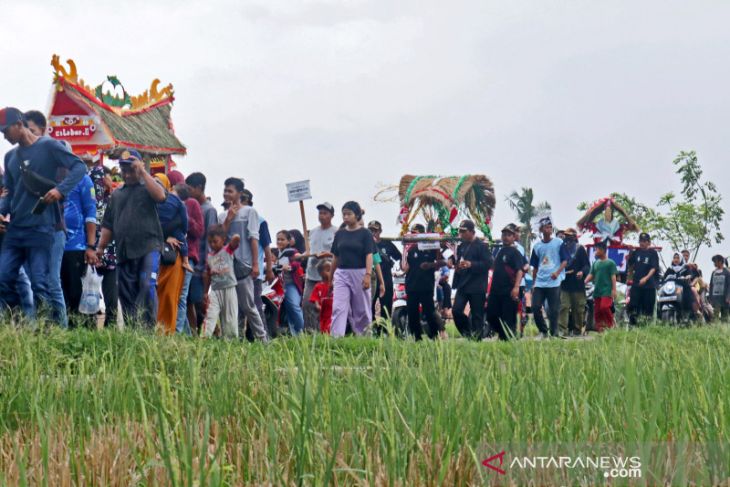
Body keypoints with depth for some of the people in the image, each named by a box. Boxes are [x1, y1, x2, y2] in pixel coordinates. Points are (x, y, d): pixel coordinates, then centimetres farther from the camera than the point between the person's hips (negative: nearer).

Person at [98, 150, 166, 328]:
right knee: (126, 294, 3)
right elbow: (108, 225, 22)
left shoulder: (148, 186, 10)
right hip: (124, 251, 5)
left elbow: (160, 195, -15)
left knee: (147, 287, -20)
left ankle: (148, 328, -19)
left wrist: (143, 172, -11)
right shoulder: (117, 194, 22)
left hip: (148, 247, -5)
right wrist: (100, 247, 12)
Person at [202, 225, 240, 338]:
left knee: (230, 318, 2)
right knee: (210, 315, -9)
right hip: (215, 290, 3)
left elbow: (237, 239, -21)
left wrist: (234, 239, 0)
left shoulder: (228, 250, 0)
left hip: (229, 289, -3)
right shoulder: (209, 256, 10)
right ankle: (204, 338, -17)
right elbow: (207, 276, 15)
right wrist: (205, 293, 14)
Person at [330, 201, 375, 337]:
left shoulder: (365, 233, -2)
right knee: (338, 308, -10)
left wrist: (368, 275, -19)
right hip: (341, 274, 3)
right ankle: (336, 338, -17)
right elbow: (336, 257, 15)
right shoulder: (340, 234, 10)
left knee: (362, 309, 7)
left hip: (359, 273, -3)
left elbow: (369, 255, -8)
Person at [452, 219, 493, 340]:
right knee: (456, 311, -5)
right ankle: (467, 334, 11)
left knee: (477, 315, -1)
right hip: (463, 285, 6)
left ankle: (476, 338, 7)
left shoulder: (482, 246, -6)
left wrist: (471, 264, -22)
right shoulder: (461, 246, 15)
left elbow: (488, 263, -14)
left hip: (477, 287, -6)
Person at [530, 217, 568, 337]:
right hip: (539, 283, 4)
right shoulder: (537, 246, 12)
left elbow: (565, 261, 0)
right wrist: (534, 283, 15)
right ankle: (544, 331, 12)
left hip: (554, 282, -4)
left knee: (554, 310, -4)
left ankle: (554, 332, 5)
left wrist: (557, 272, -17)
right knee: (535, 307, -3)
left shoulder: (558, 243, 3)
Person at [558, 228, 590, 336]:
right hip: (564, 284, 1)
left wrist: (582, 272, -21)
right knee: (564, 307, -10)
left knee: (578, 309, 5)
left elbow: (587, 265, -1)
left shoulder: (580, 249, 3)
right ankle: (563, 330, -15)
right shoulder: (562, 248, 11)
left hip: (578, 284, -1)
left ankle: (578, 330, 15)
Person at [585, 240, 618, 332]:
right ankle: (599, 329, 9)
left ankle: (610, 325, -8)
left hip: (607, 291, -6)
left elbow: (613, 277, -4)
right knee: (597, 311, 3)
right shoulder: (595, 263, 16)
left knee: (604, 307, -22)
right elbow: (591, 275, 12)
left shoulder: (610, 263, 0)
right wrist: (584, 282, -4)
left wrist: (614, 289, -11)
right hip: (597, 291, 6)